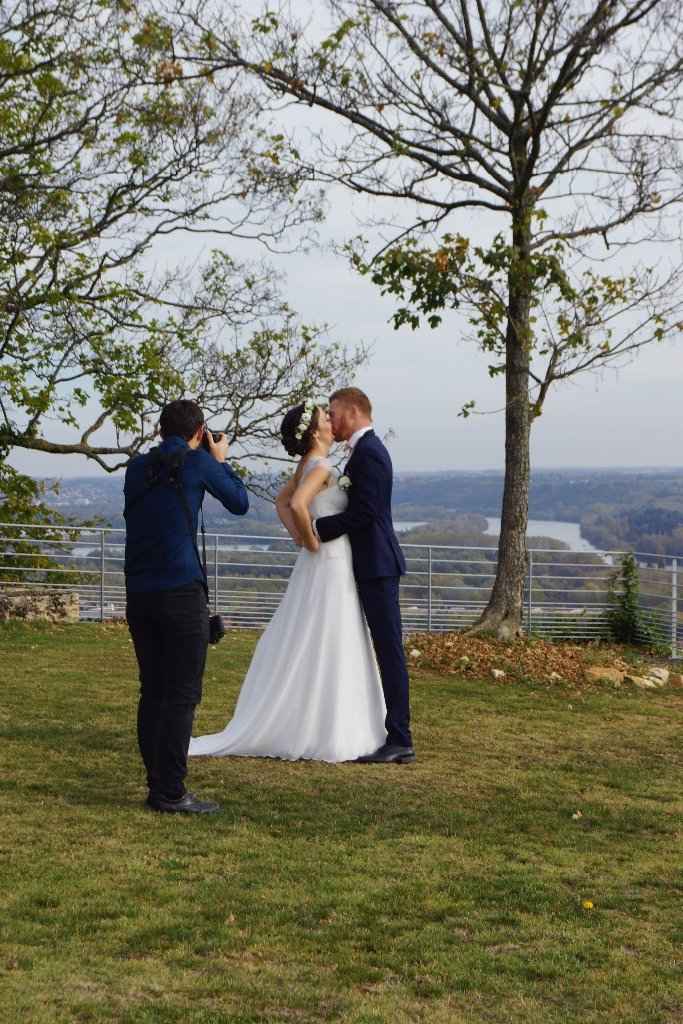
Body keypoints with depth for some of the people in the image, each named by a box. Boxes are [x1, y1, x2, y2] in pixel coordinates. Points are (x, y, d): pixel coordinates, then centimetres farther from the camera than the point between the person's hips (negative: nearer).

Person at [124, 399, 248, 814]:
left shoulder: (138, 468, 12)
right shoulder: (197, 461, -2)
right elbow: (239, 503, 9)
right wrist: (221, 460, 23)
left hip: (138, 594, 6)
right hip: (181, 592, -6)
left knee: (152, 692, 10)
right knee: (183, 694, -3)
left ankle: (157, 786, 12)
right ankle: (171, 792, -5)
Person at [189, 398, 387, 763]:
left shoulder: (308, 464, 10)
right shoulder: (321, 466, -17)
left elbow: (281, 501, 22)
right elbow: (295, 504, -33)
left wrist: (300, 538, 11)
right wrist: (311, 542, -18)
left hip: (320, 568, 9)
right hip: (329, 568, -9)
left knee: (302, 651, 12)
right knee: (321, 654, -3)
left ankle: (303, 729, 19)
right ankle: (322, 735, 3)